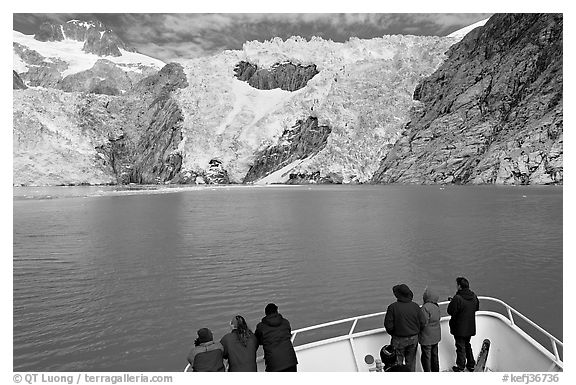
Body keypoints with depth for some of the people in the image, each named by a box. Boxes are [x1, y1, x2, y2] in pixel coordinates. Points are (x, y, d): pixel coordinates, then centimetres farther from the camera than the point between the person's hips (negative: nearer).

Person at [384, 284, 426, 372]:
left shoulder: (392, 307, -19)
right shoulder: (415, 306, -8)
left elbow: (388, 325, -16)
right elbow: (422, 323, -3)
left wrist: (393, 333, 4)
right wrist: (415, 332, 13)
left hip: (399, 339, -4)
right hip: (413, 338, 4)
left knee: (398, 362, 12)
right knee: (411, 361, 21)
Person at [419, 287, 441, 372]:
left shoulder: (425, 307, -25)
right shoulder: (436, 306, 1)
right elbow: (438, 319, 12)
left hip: (427, 337, -8)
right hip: (436, 336, 8)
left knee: (426, 357, 5)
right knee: (434, 355, 21)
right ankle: (436, 371, 33)